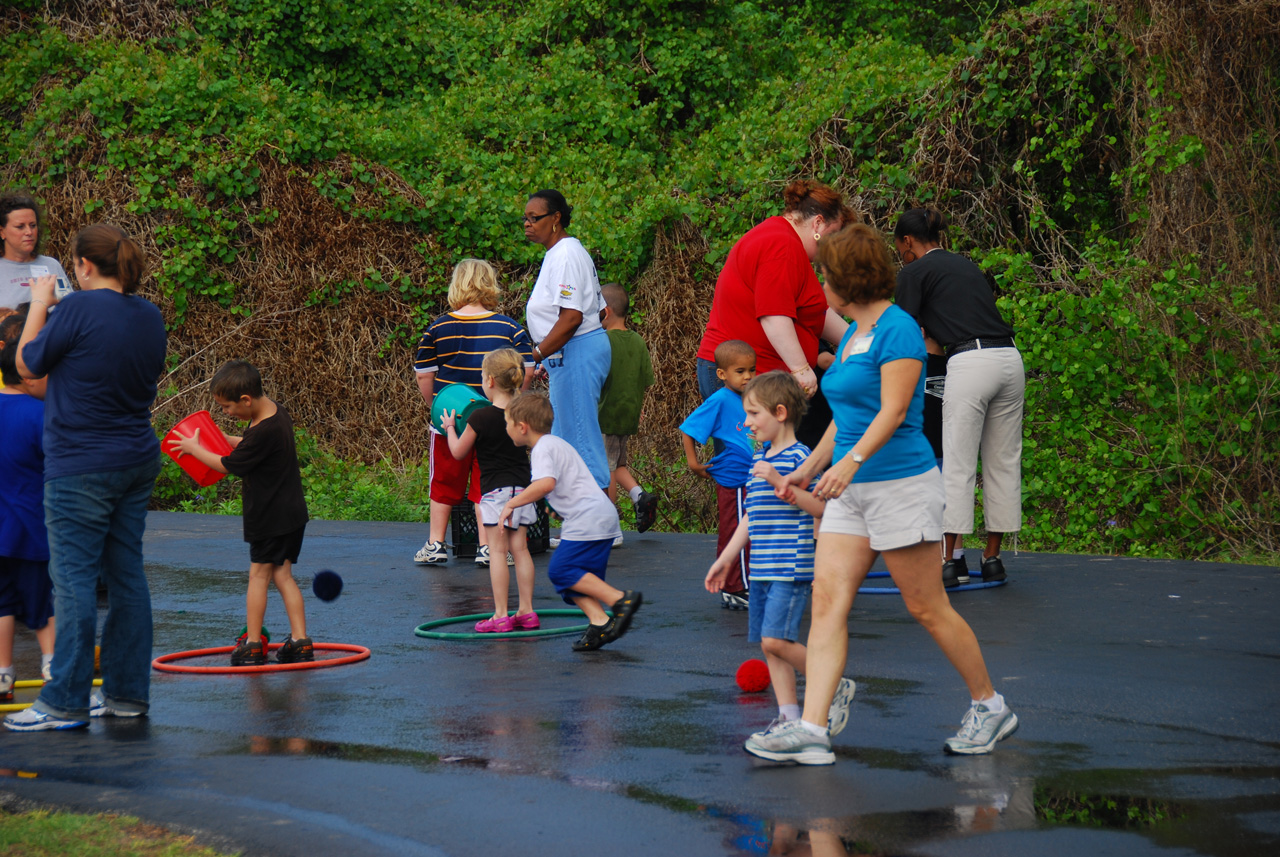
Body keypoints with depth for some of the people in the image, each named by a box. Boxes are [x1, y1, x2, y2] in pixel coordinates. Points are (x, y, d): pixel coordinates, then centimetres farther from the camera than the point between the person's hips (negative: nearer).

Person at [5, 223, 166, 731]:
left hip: (81, 469, -8)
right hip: (138, 461, 8)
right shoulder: (149, 315, 5)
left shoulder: (80, 308, -17)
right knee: (126, 575, 11)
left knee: (74, 579, -3)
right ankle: (127, 693, 17)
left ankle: (65, 702, -1)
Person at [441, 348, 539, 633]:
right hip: (522, 488, 6)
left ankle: (500, 615, -6)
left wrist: (450, 427, 17)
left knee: (497, 551, -4)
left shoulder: (481, 418, -13)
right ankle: (526, 612, 10)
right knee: (520, 548, 9)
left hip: (495, 491, -6)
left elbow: (458, 452, 0)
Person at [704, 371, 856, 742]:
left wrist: (779, 482, -25)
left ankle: (835, 686, 2)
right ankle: (789, 715, 12)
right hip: (762, 569, 9)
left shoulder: (799, 457, -10)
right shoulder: (760, 460, 17)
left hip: (790, 569, -9)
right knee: (770, 645, 7)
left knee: (776, 640, -16)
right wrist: (725, 559, 25)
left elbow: (819, 506, -19)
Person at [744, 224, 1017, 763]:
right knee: (828, 600, -4)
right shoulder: (852, 334, 15)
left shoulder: (897, 329, -12)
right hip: (851, 491, 9)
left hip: (900, 483, -9)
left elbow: (893, 410, -20)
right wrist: (807, 470, 28)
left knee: (927, 608, 0)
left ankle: (990, 707, 18)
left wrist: (850, 462, -31)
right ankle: (810, 730, -9)